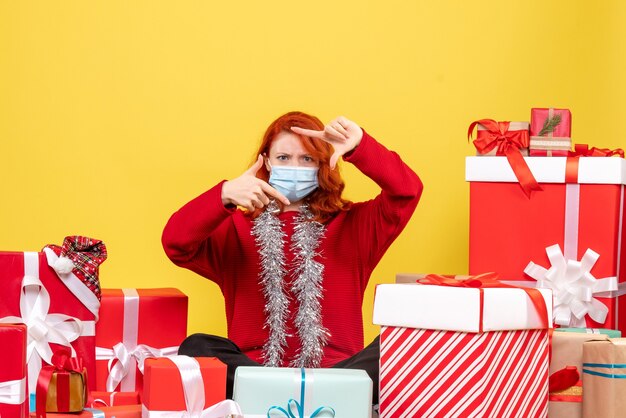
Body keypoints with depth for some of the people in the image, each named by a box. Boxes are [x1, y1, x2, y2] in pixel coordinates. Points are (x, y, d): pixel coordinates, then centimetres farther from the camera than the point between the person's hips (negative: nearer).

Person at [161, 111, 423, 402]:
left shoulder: (353, 224, 17)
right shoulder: (236, 228, 14)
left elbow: (407, 191, 2)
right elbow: (175, 243, -3)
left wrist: (360, 146, -14)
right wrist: (225, 195, -20)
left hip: (336, 370, 0)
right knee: (196, 348, -30)